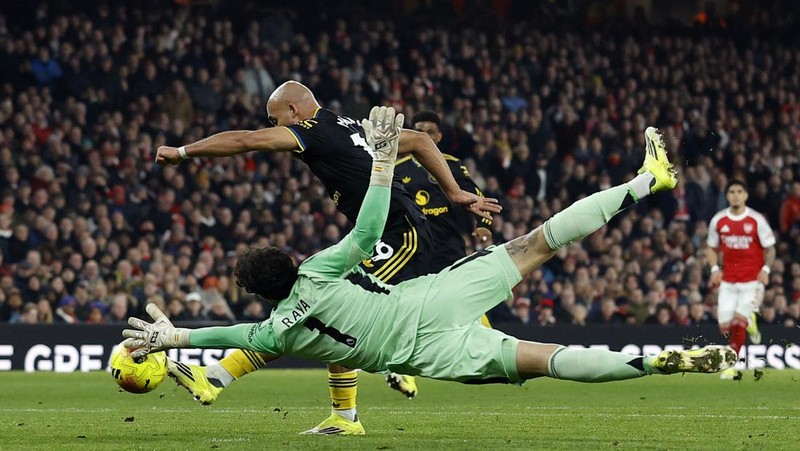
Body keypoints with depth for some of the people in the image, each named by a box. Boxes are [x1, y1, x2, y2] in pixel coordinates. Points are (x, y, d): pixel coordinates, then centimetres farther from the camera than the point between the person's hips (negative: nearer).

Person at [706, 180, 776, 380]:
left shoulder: (757, 220, -4)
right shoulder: (718, 220, 3)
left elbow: (769, 249, 4)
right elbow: (712, 248, 15)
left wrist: (766, 269, -13)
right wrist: (715, 268, -2)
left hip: (752, 280, -3)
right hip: (728, 280, 3)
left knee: (739, 320, -19)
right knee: (725, 326, -4)